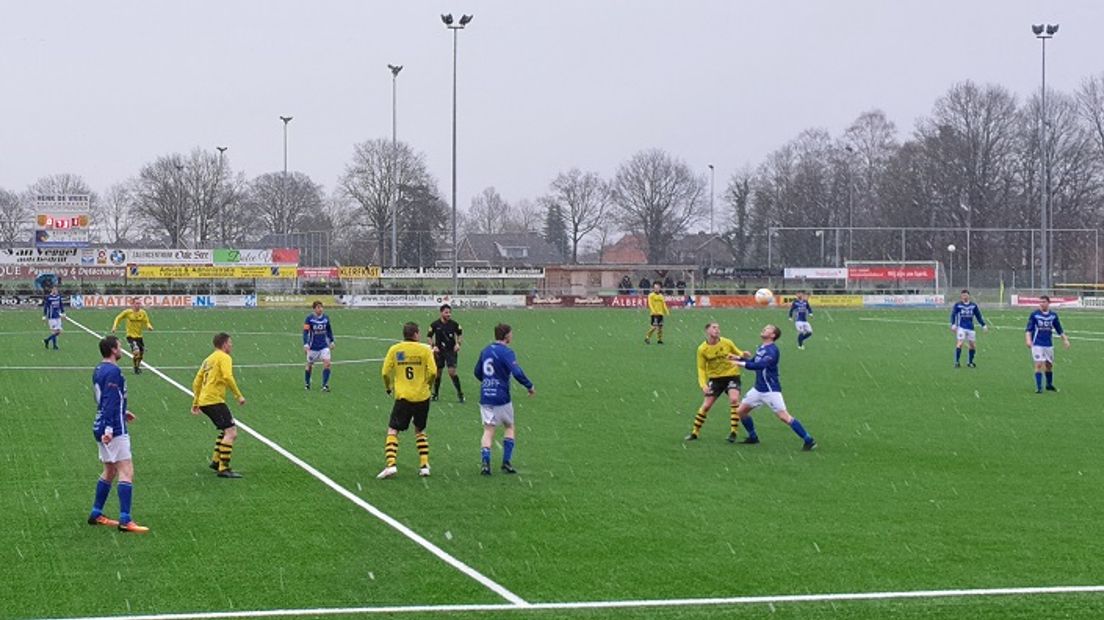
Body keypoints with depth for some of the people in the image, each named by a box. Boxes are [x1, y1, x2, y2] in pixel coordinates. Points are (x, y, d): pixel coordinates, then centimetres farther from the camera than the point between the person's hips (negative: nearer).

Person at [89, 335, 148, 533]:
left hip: (102, 427, 10)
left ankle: (96, 514, 23)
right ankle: (125, 521, -14)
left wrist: (122, 412, 37)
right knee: (126, 472, -9)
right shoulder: (113, 372, -17)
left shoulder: (99, 370, 13)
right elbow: (109, 401, -24)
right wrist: (109, 428, -28)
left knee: (110, 471, 19)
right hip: (115, 430, -10)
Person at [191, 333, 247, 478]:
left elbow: (196, 383, 24)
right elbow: (227, 377, -21)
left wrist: (195, 403, 28)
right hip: (214, 400, -10)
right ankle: (224, 469, -19)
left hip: (204, 401, 10)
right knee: (231, 432, -13)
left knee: (227, 430, 24)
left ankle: (216, 461, 25)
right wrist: (239, 395, -16)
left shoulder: (209, 359, 22)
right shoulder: (224, 357, -4)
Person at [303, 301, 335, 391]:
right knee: (310, 365, 10)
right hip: (313, 346, -2)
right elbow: (305, 331, -14)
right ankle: (307, 384, 32)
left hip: (324, 346, 2)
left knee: (327, 363, -15)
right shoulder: (309, 318, -11)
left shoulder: (326, 317, 0)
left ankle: (325, 385, -10)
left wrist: (331, 341, 18)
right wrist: (305, 344, -24)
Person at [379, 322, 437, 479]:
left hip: (403, 397, -2)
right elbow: (433, 372, -8)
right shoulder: (425, 349, -1)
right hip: (422, 396, 2)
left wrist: (389, 387, 16)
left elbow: (385, 372, -3)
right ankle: (424, 465, 13)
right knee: (420, 431, 20)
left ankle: (391, 464, -13)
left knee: (392, 431, 4)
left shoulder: (394, 349, 0)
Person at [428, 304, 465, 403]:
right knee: (437, 372, 7)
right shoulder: (435, 325, -6)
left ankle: (460, 393, 0)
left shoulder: (454, 324, -5)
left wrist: (458, 344, -5)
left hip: (451, 351, -1)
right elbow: (430, 337, 5)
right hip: (439, 351, 1)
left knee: (452, 372, -12)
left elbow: (460, 334, 10)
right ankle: (435, 394, 22)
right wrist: (433, 346, -10)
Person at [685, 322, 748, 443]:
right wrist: (703, 384, -16)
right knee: (706, 405, 1)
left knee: (734, 400, -22)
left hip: (731, 375, 0)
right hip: (715, 378, 1)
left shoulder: (726, 343, -8)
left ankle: (733, 432, -14)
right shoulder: (702, 349, -9)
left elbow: (738, 353, 9)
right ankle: (694, 432, 17)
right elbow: (701, 369, -3)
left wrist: (742, 355, -16)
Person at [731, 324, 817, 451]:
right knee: (741, 411, 9)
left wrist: (743, 364, -32)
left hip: (771, 390, -9)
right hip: (758, 389, 9)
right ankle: (752, 437, 26)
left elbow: (761, 365, -33)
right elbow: (754, 363, 25)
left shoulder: (772, 350, -17)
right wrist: (739, 359, 11)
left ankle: (809, 441, -10)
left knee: (784, 416, -15)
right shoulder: (761, 348, 11)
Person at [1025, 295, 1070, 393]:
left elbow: (1059, 329, 14)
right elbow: (1028, 329, -8)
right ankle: (1039, 387, -7)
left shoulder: (1053, 315, 5)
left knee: (1049, 365, 13)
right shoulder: (1034, 315, -5)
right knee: (1039, 365, -11)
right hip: (1037, 344, -4)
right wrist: (1028, 340, -22)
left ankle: (1049, 385, 32)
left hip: (1049, 344, 4)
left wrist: (1065, 339, 7)